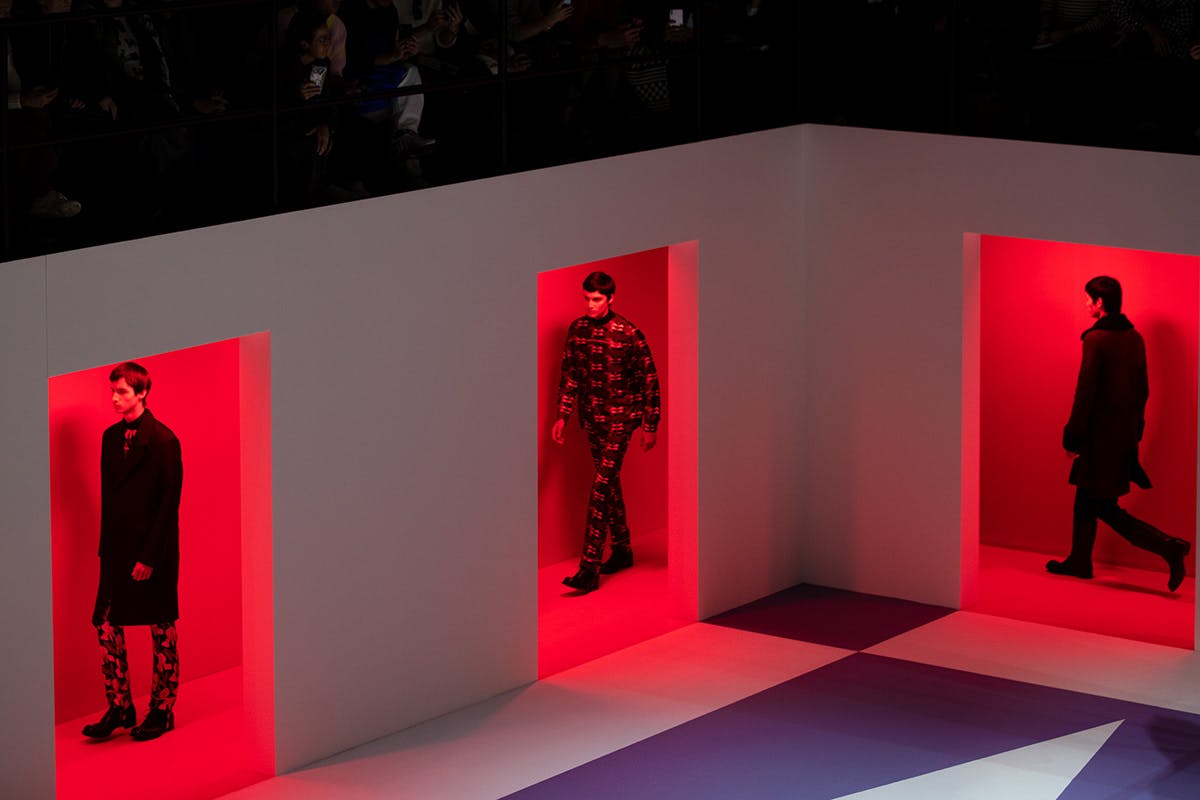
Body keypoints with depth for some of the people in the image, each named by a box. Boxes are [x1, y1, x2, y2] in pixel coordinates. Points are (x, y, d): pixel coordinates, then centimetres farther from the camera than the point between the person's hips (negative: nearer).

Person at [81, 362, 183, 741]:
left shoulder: (163, 440, -12)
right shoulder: (111, 437, 9)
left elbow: (169, 502, -13)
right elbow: (108, 496, 14)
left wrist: (149, 556, -15)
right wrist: (106, 547, 7)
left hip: (154, 552, -7)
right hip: (117, 551, 7)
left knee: (162, 633, 4)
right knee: (107, 628, 4)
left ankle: (162, 711, 13)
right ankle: (119, 709, 14)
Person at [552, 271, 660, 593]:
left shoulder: (628, 334, -12)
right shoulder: (577, 330, 3)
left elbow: (649, 379, -7)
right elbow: (569, 375, 13)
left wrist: (650, 425, -6)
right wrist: (562, 416, 8)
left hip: (620, 417, -6)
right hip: (592, 417, 6)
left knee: (602, 485, -13)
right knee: (610, 482, 15)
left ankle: (590, 569, -17)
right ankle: (622, 550, 31)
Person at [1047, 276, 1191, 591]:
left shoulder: (1096, 339, -17)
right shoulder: (1134, 338, 7)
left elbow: (1086, 392, -18)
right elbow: (1143, 389, 13)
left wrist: (1072, 434, -11)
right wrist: (1135, 427, 21)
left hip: (1101, 435, -8)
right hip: (1125, 434, 8)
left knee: (1104, 507, -4)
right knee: (1086, 497, 20)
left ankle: (1168, 546, -14)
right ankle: (1079, 560, 28)